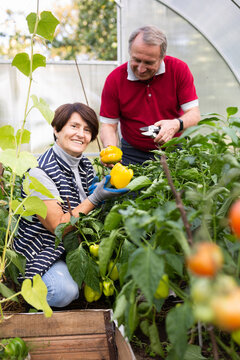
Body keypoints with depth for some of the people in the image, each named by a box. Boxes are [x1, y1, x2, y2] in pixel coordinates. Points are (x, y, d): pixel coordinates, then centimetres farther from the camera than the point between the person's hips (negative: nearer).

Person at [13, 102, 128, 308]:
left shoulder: (86, 166, 5)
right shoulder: (40, 172, -19)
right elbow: (58, 226, -21)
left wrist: (108, 191, -8)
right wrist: (95, 198, -28)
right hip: (43, 251, -7)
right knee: (64, 292, -31)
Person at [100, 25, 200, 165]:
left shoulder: (179, 69, -6)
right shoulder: (114, 79, -7)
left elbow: (194, 114, -7)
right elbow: (108, 125, -3)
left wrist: (177, 124, -29)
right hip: (134, 153, -2)